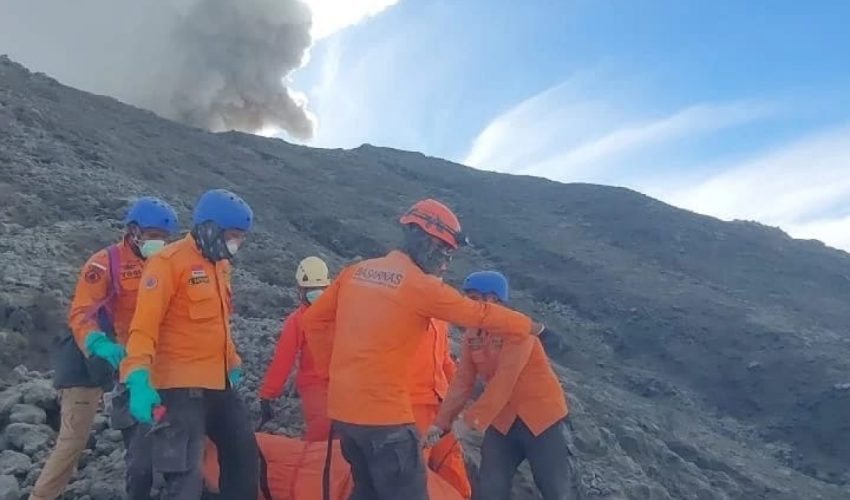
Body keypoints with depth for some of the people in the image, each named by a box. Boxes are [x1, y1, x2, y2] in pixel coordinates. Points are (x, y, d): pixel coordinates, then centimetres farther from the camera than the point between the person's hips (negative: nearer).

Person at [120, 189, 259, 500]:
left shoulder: (220, 265, 14)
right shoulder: (169, 262, -12)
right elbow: (144, 326, -19)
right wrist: (138, 378, -29)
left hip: (219, 385, 9)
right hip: (180, 387, -9)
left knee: (245, 455, 17)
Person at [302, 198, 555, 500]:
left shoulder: (355, 272, 8)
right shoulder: (422, 285, -11)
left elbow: (314, 320, 13)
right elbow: (482, 315, -4)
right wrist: (535, 328, 9)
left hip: (342, 410, 8)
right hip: (384, 415, -7)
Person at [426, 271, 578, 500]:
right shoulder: (472, 335, 1)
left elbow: (504, 380, -25)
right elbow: (463, 381, 1)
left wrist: (473, 419, -25)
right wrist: (442, 422, -7)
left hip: (543, 416, -5)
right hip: (502, 421, 6)